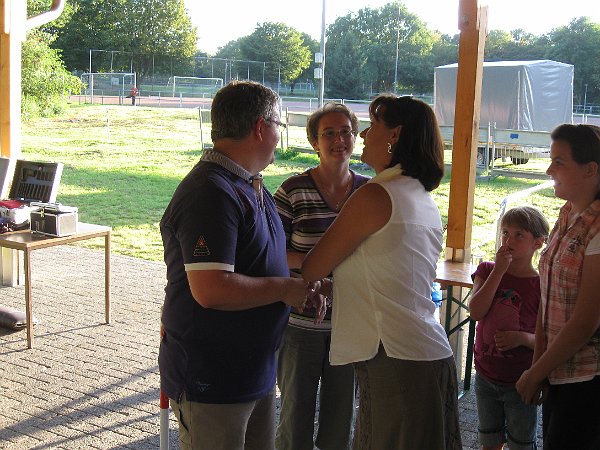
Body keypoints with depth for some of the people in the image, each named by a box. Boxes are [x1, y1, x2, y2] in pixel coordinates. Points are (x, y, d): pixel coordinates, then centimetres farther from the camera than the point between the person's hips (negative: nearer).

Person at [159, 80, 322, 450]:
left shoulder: (251, 186, 12)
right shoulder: (212, 193, -22)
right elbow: (211, 290, -32)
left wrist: (304, 280, 9)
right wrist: (283, 288, -18)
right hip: (211, 383, -10)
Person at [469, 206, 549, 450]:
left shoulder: (541, 285, -11)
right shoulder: (487, 270, -1)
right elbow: (476, 311, -17)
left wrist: (522, 338, -28)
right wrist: (499, 271, -20)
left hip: (520, 381, -3)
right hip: (486, 375, 3)